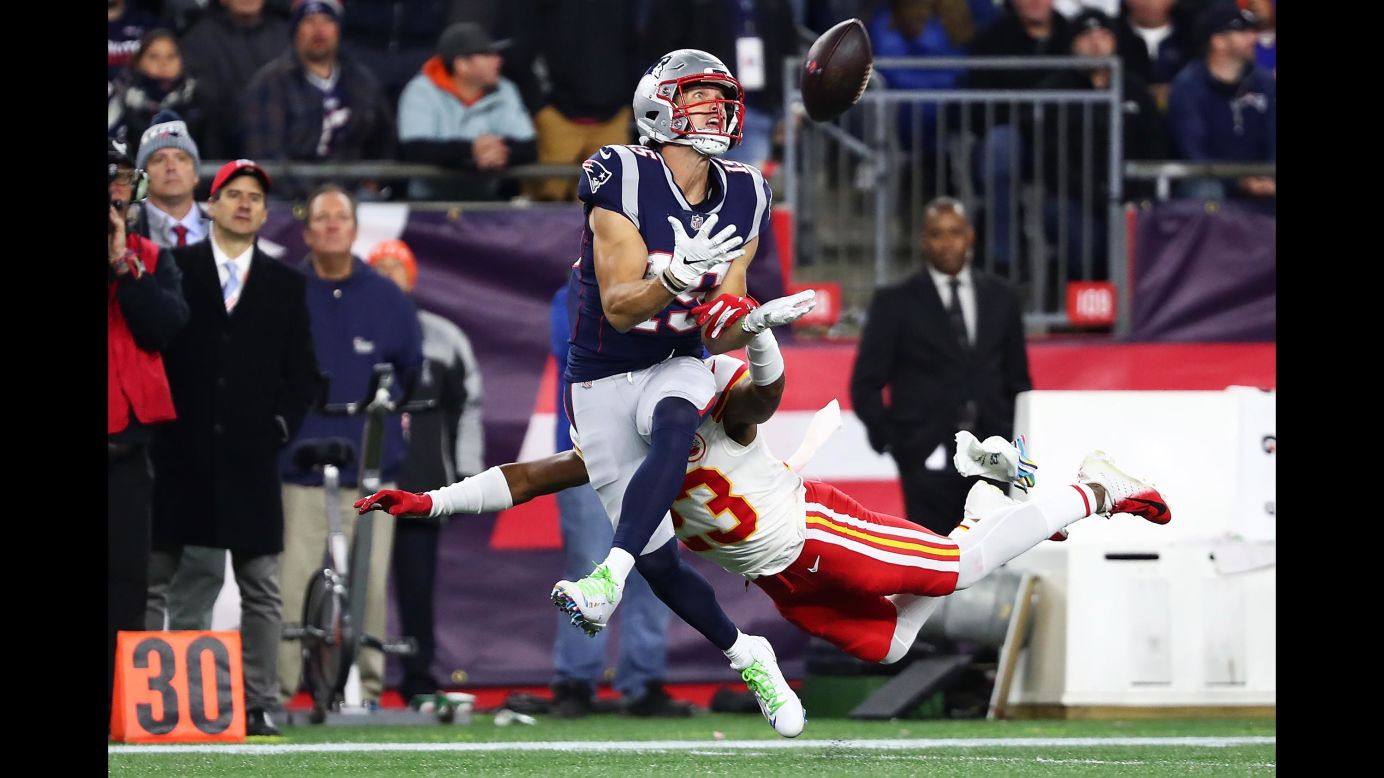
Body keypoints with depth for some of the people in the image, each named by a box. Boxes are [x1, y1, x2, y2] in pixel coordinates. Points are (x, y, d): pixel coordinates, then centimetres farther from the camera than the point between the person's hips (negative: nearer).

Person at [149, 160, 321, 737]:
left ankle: (260, 707, 2)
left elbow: (301, 372, 14)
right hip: (178, 453, -2)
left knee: (261, 587, 0)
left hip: (250, 457, 2)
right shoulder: (171, 269, 6)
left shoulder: (285, 285, 13)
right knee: (150, 582, -1)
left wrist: (280, 426, 1)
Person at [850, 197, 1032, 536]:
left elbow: (1017, 380, 17)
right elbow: (866, 384, 4)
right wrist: (888, 439, -7)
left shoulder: (999, 298, 13)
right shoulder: (895, 302, 3)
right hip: (928, 459, -3)